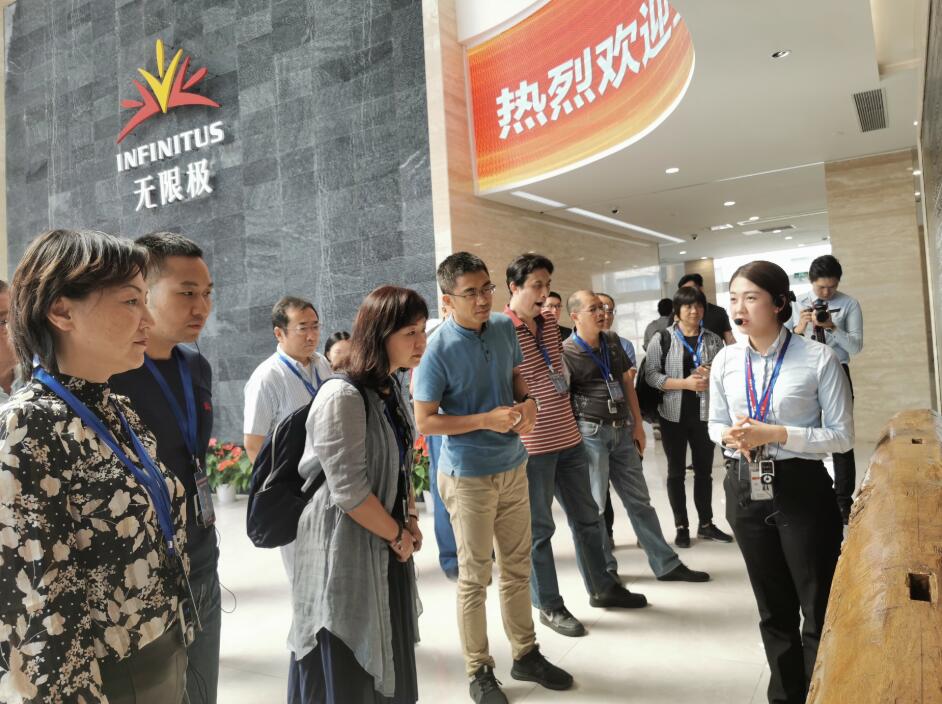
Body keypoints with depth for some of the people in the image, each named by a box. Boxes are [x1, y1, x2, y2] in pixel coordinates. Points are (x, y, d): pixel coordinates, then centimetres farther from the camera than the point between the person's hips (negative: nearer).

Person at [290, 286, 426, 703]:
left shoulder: (392, 390, 5)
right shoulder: (342, 398, -23)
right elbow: (349, 492, -24)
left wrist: (411, 520, 4)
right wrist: (398, 535, -11)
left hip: (386, 547, 8)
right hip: (344, 552, -8)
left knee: (389, 665, 21)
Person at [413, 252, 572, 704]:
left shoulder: (504, 328, -2)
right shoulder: (438, 350, -18)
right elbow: (425, 422, -15)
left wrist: (528, 404, -9)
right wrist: (487, 419, -23)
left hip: (513, 466, 6)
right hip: (468, 476, -6)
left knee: (518, 567, 17)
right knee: (474, 577, 7)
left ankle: (526, 654, 35)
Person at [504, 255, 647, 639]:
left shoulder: (549, 324, 8)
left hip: (568, 438, 8)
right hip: (531, 446, -7)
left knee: (586, 517, 19)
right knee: (539, 528, 7)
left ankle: (602, 587, 36)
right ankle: (549, 606, 23)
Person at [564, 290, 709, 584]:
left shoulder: (612, 342, 9)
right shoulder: (565, 352, -10)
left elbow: (627, 384, 15)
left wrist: (637, 425, 11)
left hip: (622, 430, 6)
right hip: (590, 433, -6)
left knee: (639, 500, 12)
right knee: (594, 505, 5)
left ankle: (666, 564, 21)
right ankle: (605, 568, 20)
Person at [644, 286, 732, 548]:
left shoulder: (713, 340, 5)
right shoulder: (662, 339, -4)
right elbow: (651, 375, -11)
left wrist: (713, 377, -14)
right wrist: (685, 383, -18)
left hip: (704, 414, 2)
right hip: (674, 415, -2)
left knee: (704, 470, 11)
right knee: (676, 471, 7)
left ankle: (706, 523, 25)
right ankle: (681, 526, 18)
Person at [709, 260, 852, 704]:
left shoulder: (819, 359, -11)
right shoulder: (725, 361, 1)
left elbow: (841, 435, -8)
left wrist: (775, 434, -20)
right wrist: (730, 436, -11)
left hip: (802, 490, -4)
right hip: (745, 491, 4)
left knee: (819, 609, 8)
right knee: (773, 609, 19)